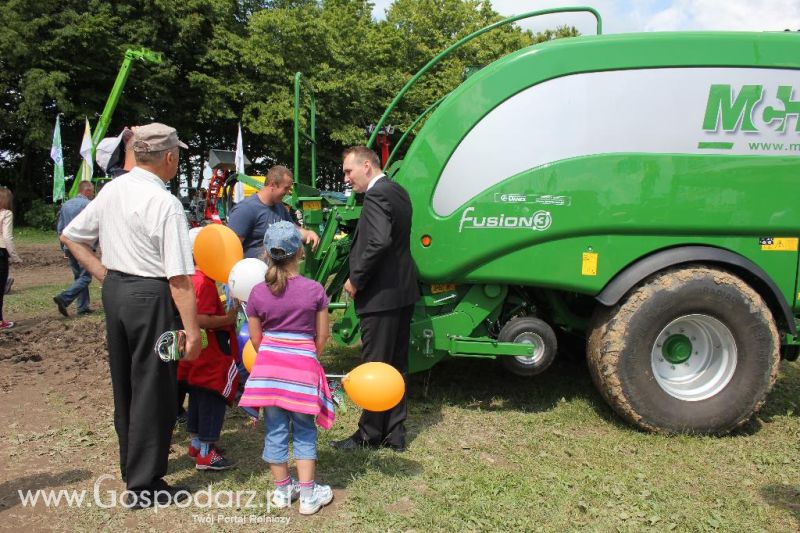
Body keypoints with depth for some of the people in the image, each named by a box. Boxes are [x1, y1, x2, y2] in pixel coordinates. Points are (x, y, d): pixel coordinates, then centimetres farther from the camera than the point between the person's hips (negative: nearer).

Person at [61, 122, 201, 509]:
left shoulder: (111, 190, 4)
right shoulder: (165, 203, -19)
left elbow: (70, 237, 13)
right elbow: (179, 277, -22)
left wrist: (105, 275, 12)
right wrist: (192, 331, -18)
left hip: (114, 290, 8)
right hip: (151, 296, -8)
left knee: (124, 382, 21)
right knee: (153, 388, 4)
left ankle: (132, 464, 41)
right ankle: (144, 485, 16)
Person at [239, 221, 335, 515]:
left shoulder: (258, 293, -4)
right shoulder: (314, 290, -8)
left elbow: (255, 338, 3)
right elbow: (322, 336, -1)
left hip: (268, 365, 2)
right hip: (304, 366, -1)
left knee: (275, 430, 14)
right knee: (304, 431, 12)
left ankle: (282, 489, 27)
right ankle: (307, 495, 18)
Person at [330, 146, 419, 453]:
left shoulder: (376, 196, -16)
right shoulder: (399, 192, 14)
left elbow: (379, 242, -28)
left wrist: (355, 280, -17)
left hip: (381, 295, -10)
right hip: (403, 292, 10)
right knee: (397, 365, 15)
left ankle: (370, 435, 18)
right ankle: (394, 434, 26)